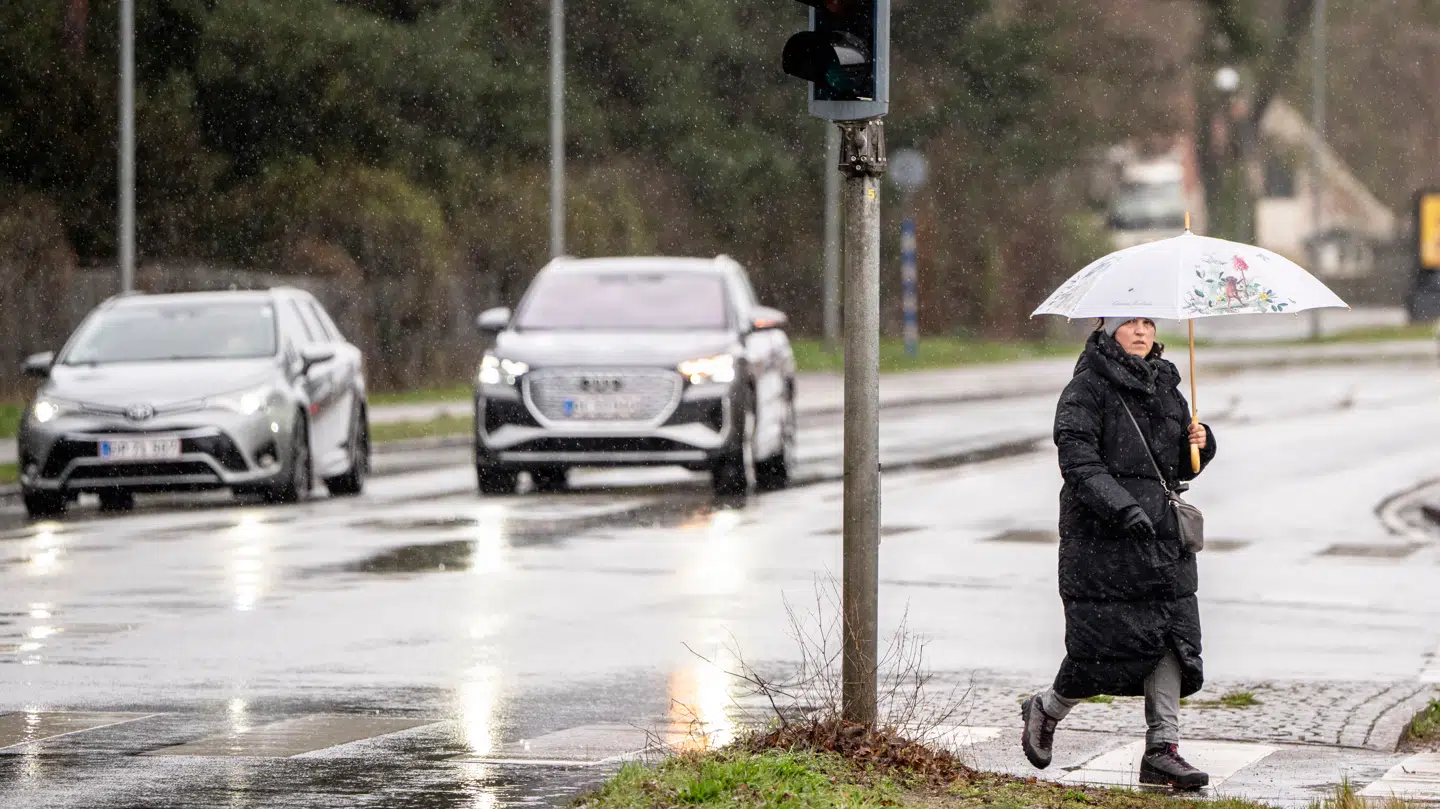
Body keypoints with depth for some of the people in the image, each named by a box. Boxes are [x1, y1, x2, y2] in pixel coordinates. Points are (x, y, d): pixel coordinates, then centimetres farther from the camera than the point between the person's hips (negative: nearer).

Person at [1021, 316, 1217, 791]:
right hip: (1103, 537, -7)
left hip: (1162, 534, 7)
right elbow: (1078, 460, -16)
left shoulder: (1165, 387, 16)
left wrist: (1198, 443, 0)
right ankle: (1045, 710, 20)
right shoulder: (1088, 387, -6)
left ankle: (1162, 750, 0)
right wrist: (1121, 506, -28)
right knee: (1109, 642, -7)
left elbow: (1180, 467, 22)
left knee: (1171, 638, -2)